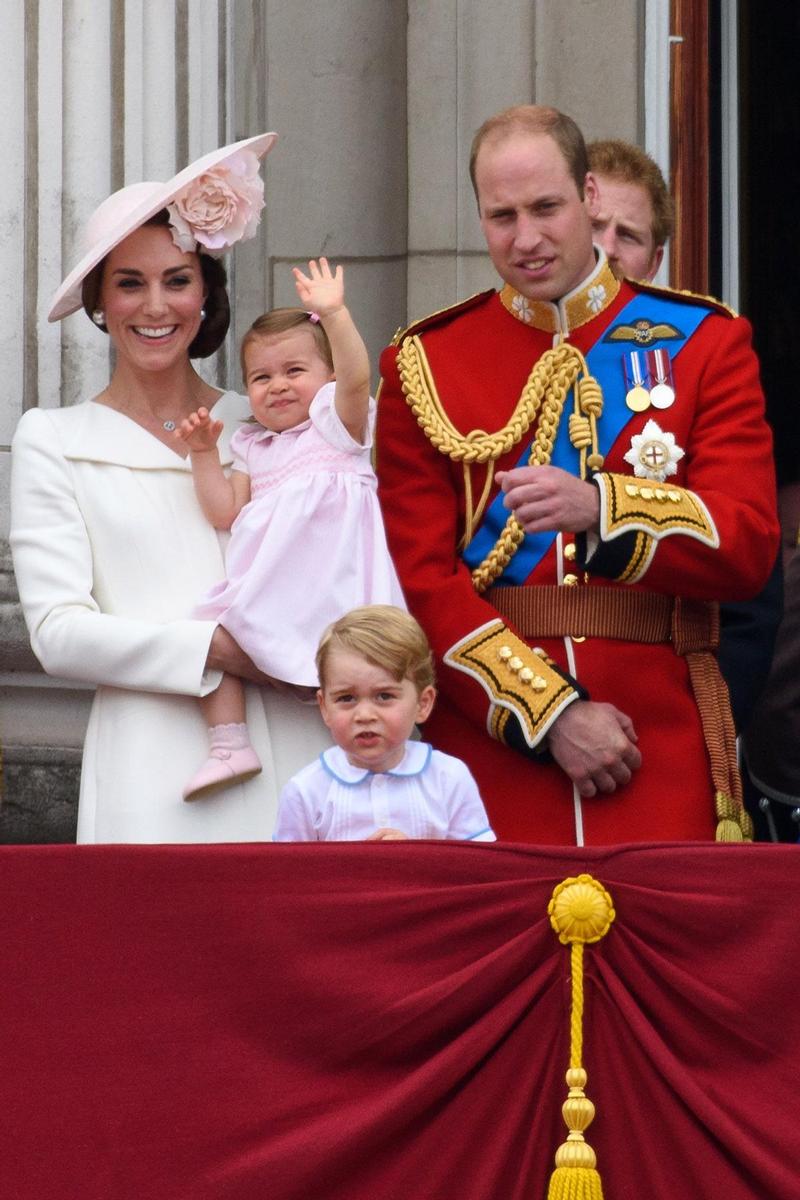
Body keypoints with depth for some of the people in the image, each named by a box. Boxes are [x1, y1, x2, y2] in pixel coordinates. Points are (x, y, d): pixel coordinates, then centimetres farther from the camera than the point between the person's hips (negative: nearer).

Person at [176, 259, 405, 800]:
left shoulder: (335, 421, 9)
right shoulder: (252, 449, 26)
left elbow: (356, 378, -13)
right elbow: (226, 513, 17)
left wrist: (334, 315, -25)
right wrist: (205, 454, 10)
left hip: (332, 583, -6)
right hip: (265, 588, 6)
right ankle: (229, 745, -10)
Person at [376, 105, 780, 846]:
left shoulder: (704, 342, 6)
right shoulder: (423, 365, 6)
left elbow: (748, 547, -4)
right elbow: (420, 578, -1)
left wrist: (601, 508, -22)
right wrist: (551, 711, -11)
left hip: (661, 746, 0)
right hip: (490, 743, 0)